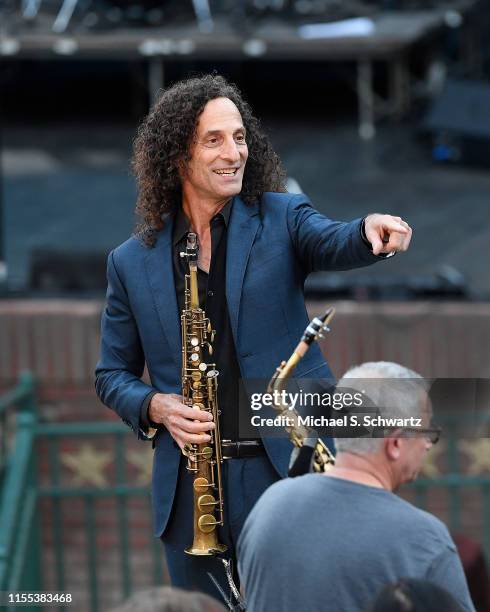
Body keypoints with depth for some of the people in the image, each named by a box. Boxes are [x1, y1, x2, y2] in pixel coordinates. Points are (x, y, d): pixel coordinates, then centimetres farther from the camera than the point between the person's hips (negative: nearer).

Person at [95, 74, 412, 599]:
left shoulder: (281, 218, 4)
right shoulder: (132, 262, 8)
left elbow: (331, 243, -18)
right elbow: (112, 375, 14)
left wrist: (370, 232, -40)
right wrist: (156, 407, -7)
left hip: (287, 470, -2)